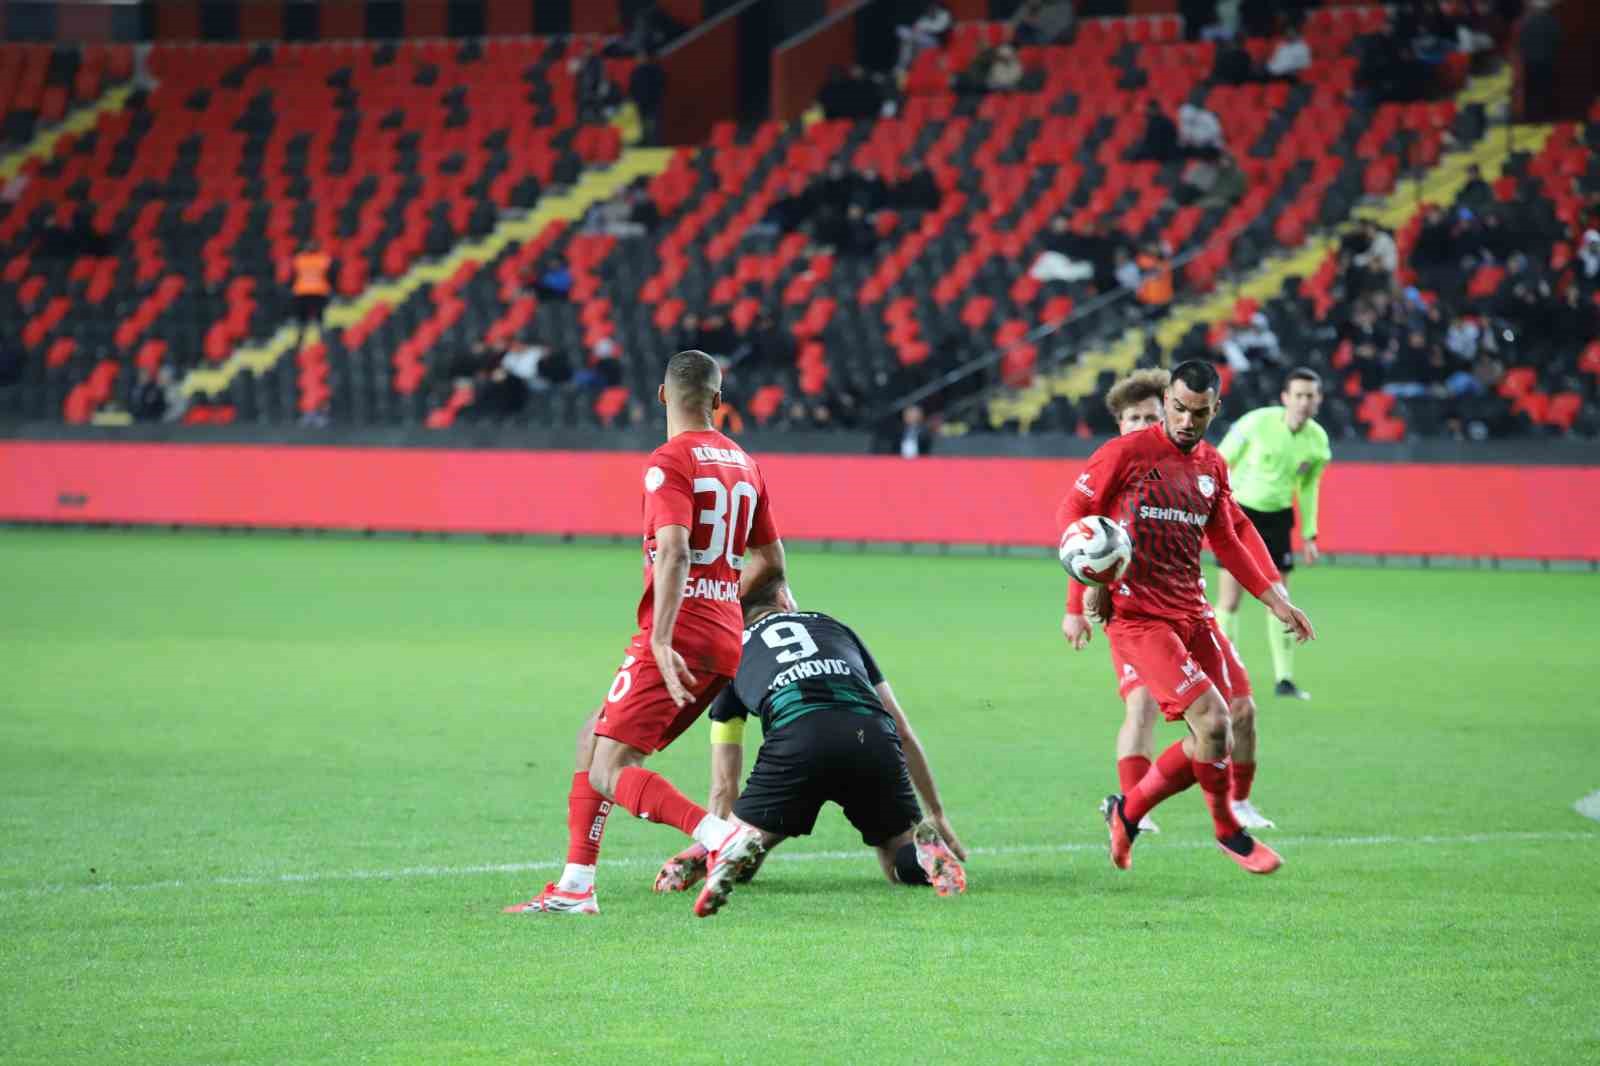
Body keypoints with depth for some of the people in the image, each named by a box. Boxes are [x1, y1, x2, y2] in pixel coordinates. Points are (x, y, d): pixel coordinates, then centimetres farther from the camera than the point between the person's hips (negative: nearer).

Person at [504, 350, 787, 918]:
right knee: (592, 741, 19)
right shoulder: (743, 463, 15)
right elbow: (770, 560, 23)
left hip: (679, 639, -8)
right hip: (727, 639, 8)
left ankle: (723, 837, -29)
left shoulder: (669, 462, -9)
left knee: (610, 773, -10)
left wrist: (662, 641, -28)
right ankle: (575, 886, 17)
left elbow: (674, 552, -22)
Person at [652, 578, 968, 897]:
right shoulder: (834, 626, 35)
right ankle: (926, 845, -15)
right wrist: (938, 814, 44)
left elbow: (724, 784, 33)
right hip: (874, 737, 1)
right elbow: (903, 731, 36)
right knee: (904, 868, 20)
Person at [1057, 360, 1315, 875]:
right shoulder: (1125, 453, -6)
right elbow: (1071, 514, -2)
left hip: (1192, 616, 7)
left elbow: (1226, 542, 24)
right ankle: (1226, 829, 4)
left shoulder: (1212, 466, 13)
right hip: (1136, 617, -7)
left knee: (1211, 744, 2)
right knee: (1212, 721, -18)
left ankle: (1127, 811, 21)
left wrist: (1275, 601, 21)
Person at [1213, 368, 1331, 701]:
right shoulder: (1257, 423, -19)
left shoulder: (1318, 440, -5)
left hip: (1277, 518, 4)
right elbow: (1220, 462, -9)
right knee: (1230, 598, -6)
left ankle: (1284, 679, 9)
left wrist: (1309, 535, 10)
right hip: (1240, 511, -4)